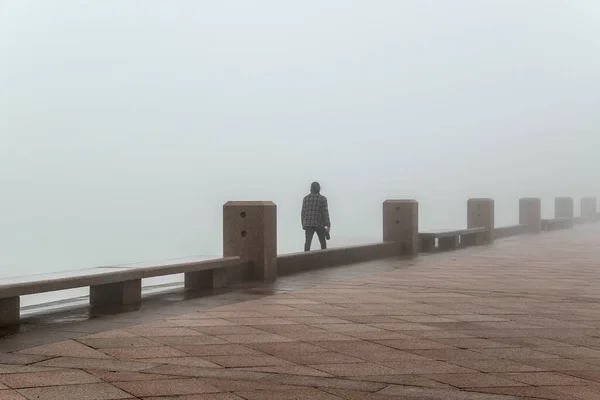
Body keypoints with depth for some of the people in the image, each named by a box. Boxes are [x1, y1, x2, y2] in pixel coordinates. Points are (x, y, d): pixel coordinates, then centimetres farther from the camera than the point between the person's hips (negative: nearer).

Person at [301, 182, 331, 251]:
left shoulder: (306, 198, 8)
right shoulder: (322, 198, -2)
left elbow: (303, 213, 8)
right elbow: (325, 212, -9)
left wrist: (303, 225, 17)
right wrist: (327, 225, -9)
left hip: (308, 224, 2)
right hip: (319, 224, -2)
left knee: (308, 241, -10)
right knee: (323, 242, 13)